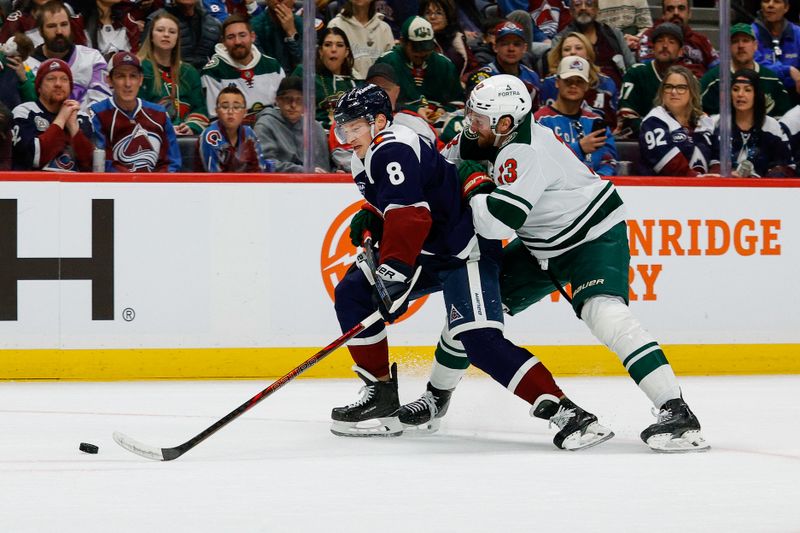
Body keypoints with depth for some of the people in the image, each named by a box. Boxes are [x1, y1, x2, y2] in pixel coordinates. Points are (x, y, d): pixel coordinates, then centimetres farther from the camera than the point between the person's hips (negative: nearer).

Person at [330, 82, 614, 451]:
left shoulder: (394, 148, -19)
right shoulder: (365, 160, 13)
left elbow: (410, 213, -33)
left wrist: (394, 271, -42)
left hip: (465, 250, -11)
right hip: (430, 254, 11)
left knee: (481, 341, -25)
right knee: (352, 294, 5)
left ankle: (566, 413, -28)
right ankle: (381, 396, 10)